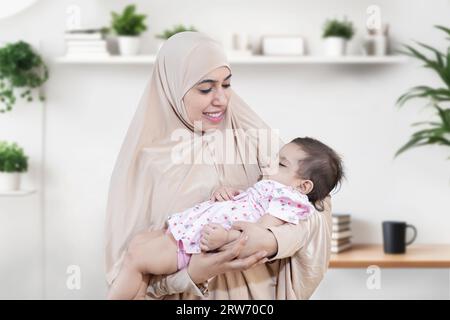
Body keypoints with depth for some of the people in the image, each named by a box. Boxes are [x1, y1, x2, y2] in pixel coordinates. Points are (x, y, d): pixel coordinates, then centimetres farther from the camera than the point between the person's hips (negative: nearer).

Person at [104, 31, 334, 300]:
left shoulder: (253, 140, -5)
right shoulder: (145, 160, -8)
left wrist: (273, 241, -27)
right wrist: (190, 275, -26)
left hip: (256, 288, 1)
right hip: (187, 295, -1)